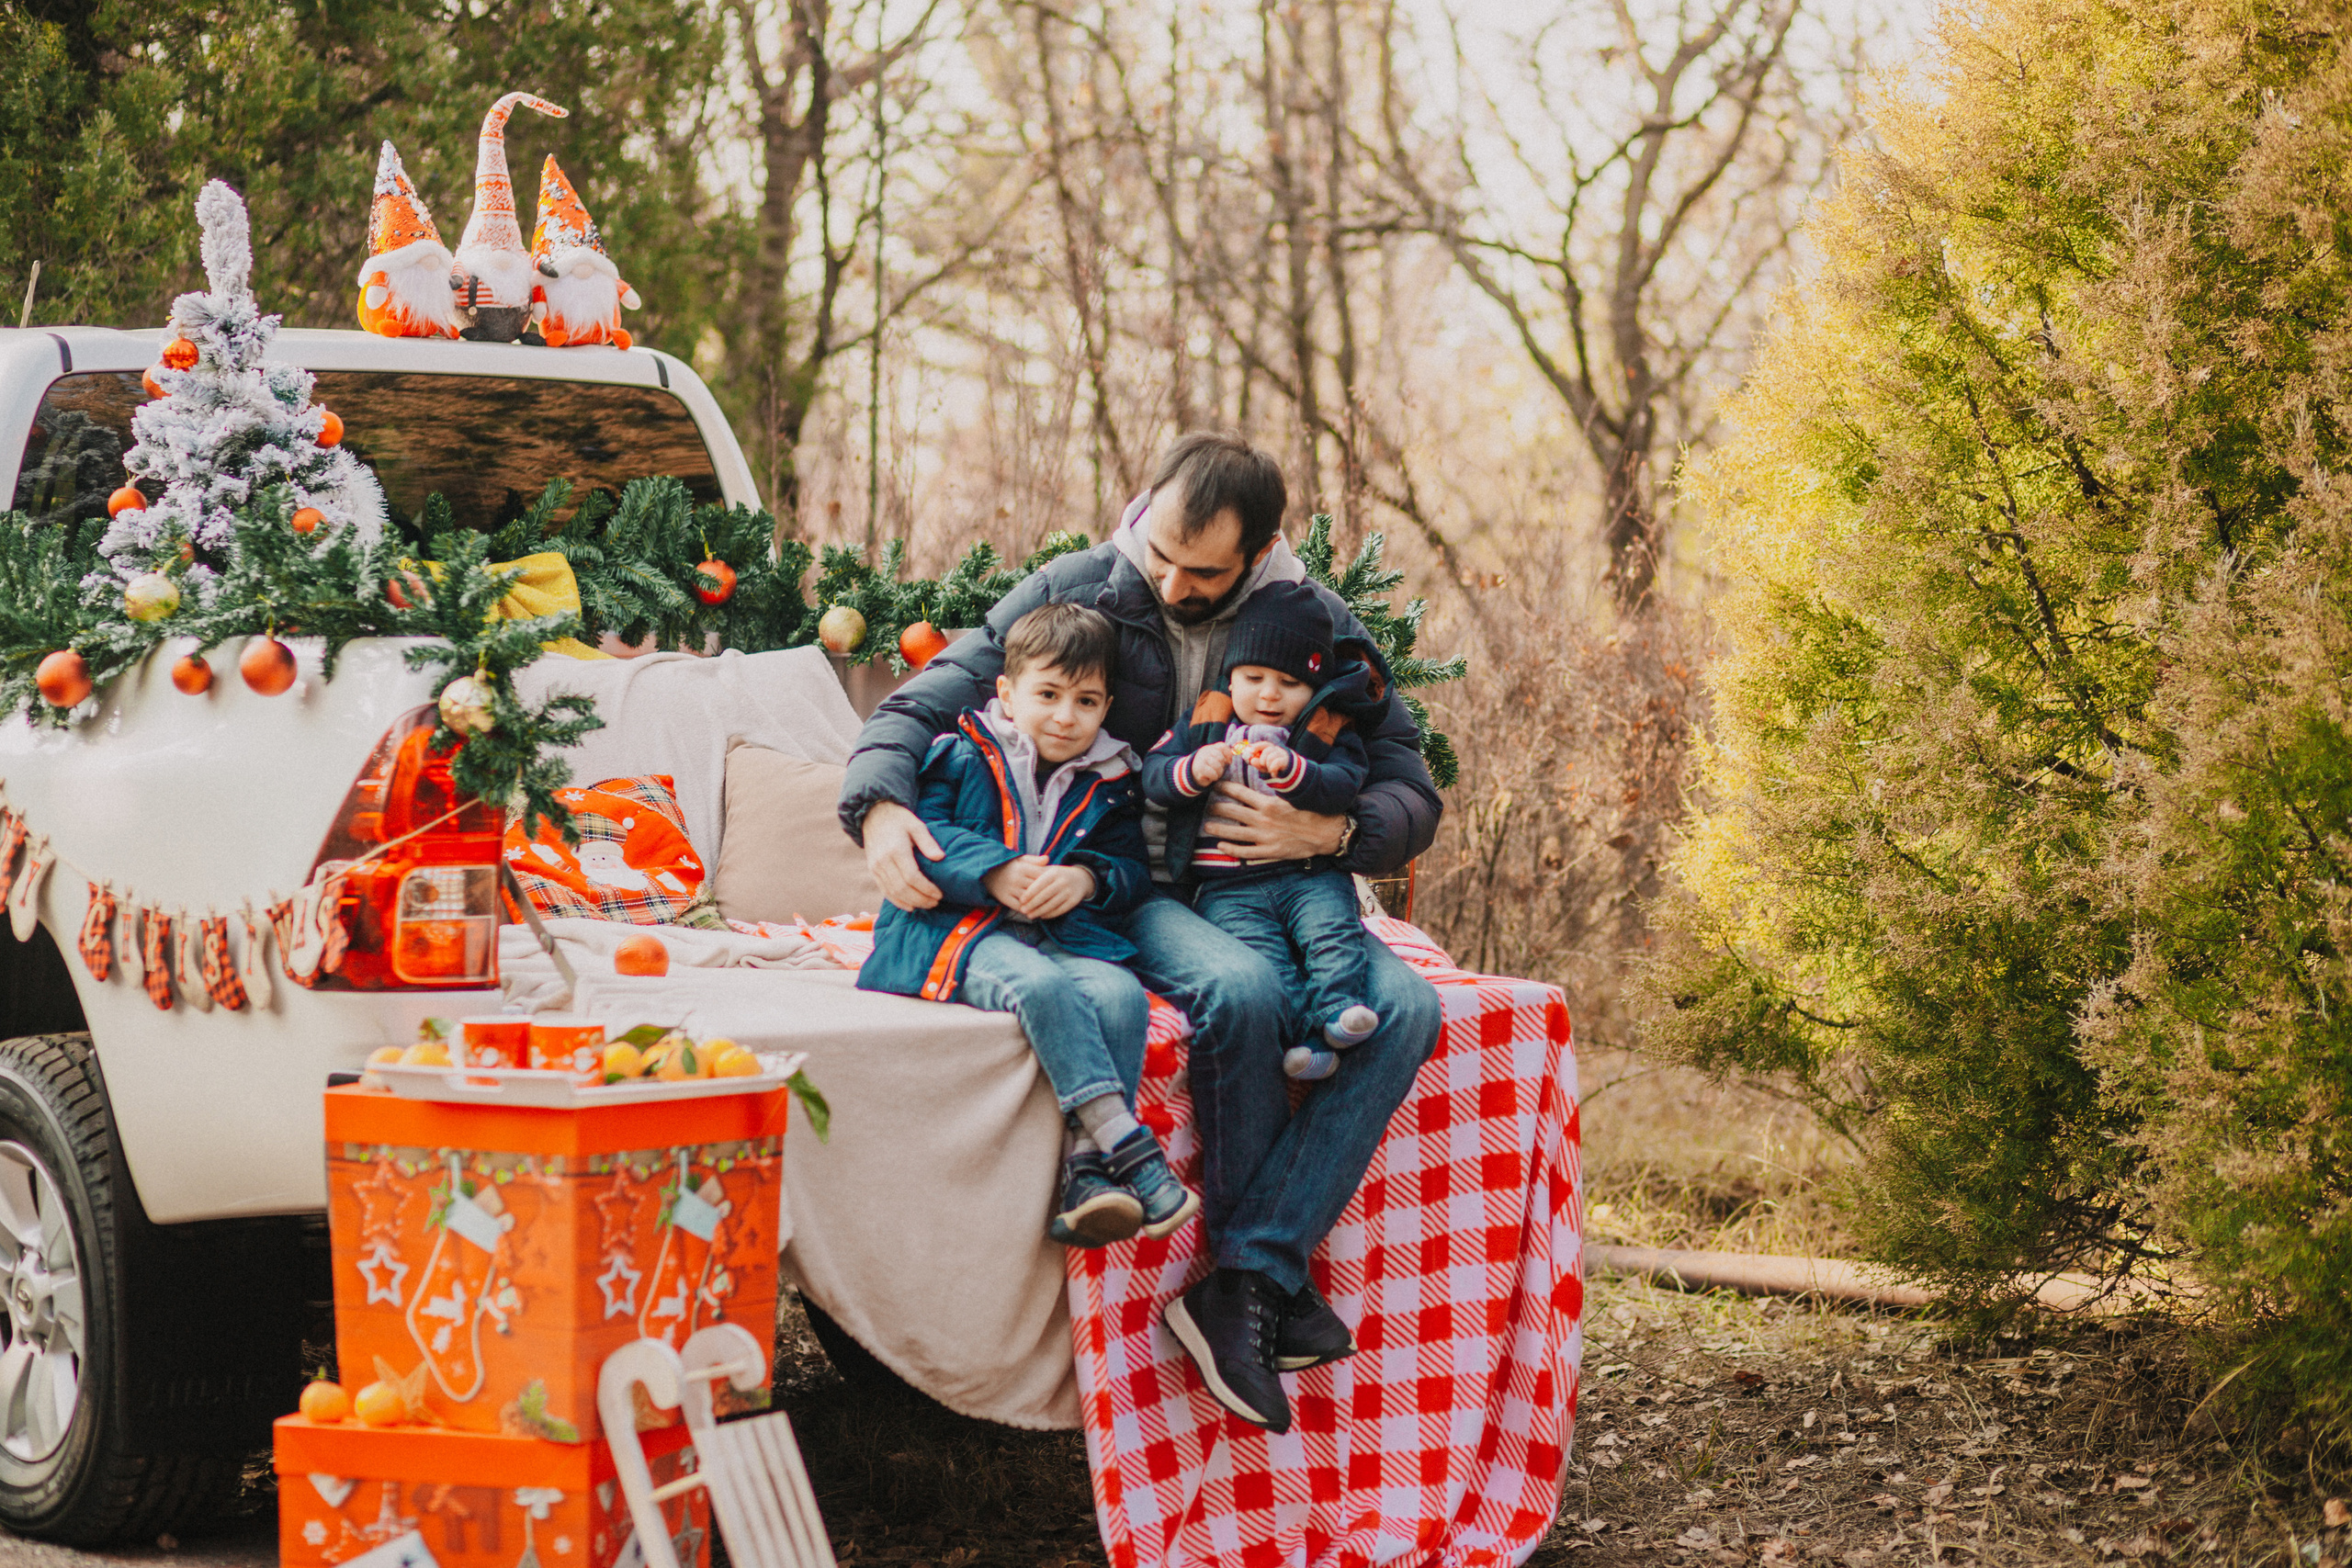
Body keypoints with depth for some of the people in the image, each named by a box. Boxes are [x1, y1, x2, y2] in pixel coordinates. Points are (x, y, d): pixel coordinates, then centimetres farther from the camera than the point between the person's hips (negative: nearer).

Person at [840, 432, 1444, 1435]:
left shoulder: (1320, 627, 3)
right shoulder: (1076, 591, -2)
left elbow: (1414, 797, 6)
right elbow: (923, 705, -1)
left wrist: (1329, 833, -16)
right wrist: (882, 804, -23)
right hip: (1125, 892, -3)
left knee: (1406, 1008, -25)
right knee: (1239, 990, -36)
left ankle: (1243, 1280, -29)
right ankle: (1276, 1282, -19)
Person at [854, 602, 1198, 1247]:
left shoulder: (1107, 785, 16)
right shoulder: (962, 759, 5)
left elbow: (1135, 872, 13)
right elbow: (920, 835, -5)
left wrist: (1087, 879, -11)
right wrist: (995, 873, -19)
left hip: (1064, 934, 4)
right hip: (959, 930, -4)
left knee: (1121, 994, -28)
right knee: (1039, 985, -36)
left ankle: (1087, 1170, -32)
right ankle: (1129, 1146, -39)